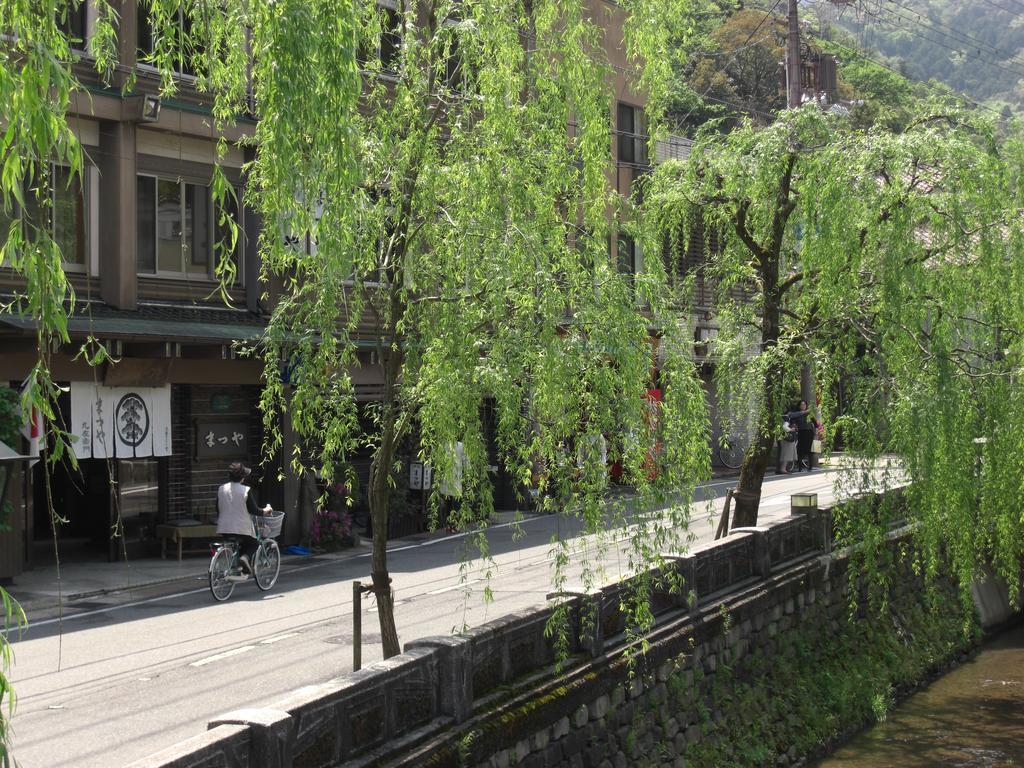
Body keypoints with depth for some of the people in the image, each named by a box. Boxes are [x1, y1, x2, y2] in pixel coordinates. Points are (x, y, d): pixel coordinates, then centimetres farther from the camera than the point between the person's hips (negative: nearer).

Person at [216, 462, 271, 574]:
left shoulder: (221, 489, 3)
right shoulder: (246, 490, -12)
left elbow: (218, 509, 11)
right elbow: (253, 510, -8)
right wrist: (266, 510, 10)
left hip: (224, 528, 5)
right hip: (242, 527, -5)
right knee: (253, 544, 19)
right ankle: (245, 557, -10)